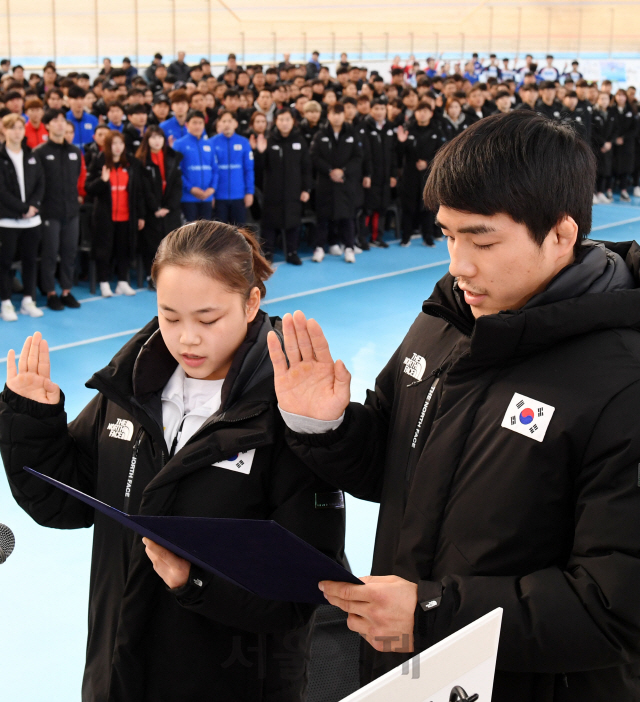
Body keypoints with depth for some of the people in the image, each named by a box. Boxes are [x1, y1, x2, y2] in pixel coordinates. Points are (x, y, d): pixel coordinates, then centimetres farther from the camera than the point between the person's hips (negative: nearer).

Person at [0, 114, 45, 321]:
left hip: (31, 218, 5)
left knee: (30, 259, 8)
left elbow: (41, 183, 7)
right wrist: (23, 208, -13)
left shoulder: (31, 157, 10)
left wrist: (34, 205, -9)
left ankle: (28, 300, 17)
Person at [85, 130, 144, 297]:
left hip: (126, 215, 2)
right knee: (104, 249, 2)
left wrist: (140, 215, 6)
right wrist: (102, 180, -23)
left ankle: (123, 282, 15)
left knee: (125, 249, 6)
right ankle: (104, 283, 10)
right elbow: (89, 188, -3)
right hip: (105, 215, -2)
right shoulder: (98, 163, -1)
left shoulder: (132, 164, 6)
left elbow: (138, 191, 8)